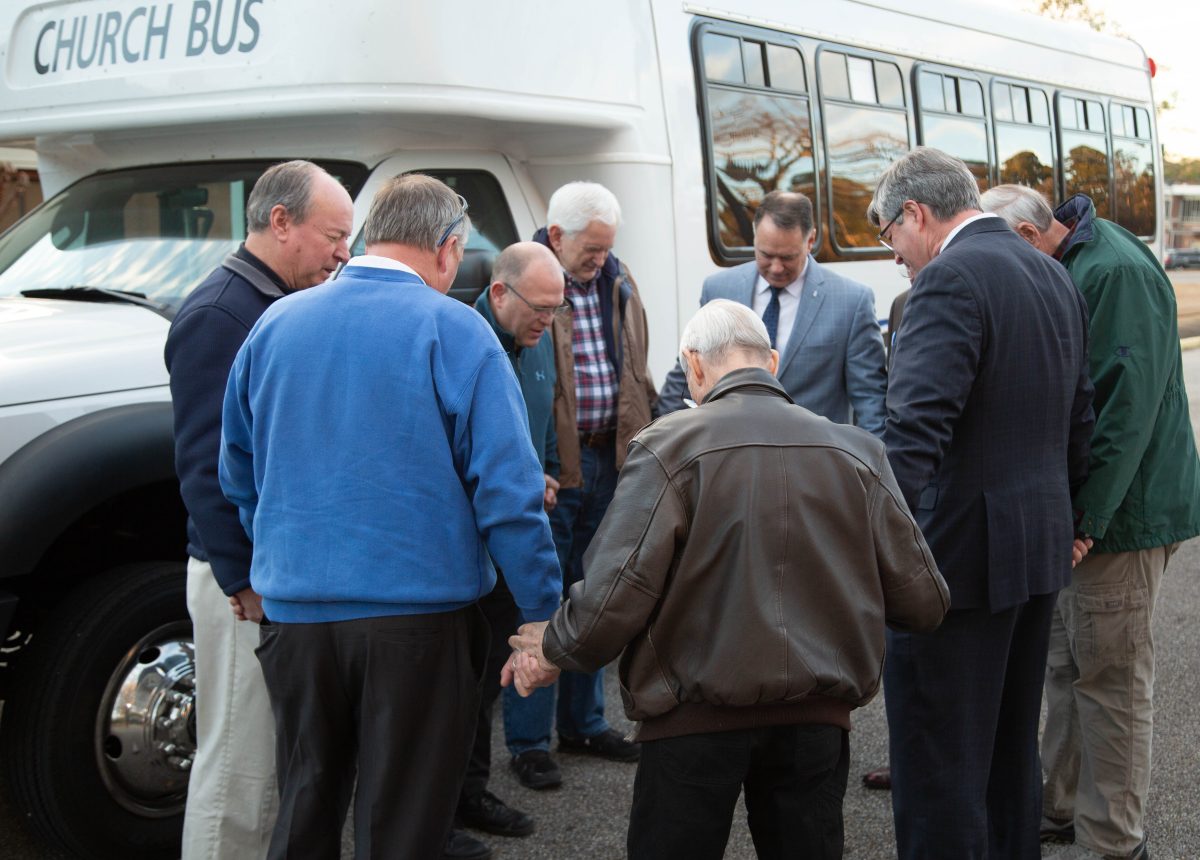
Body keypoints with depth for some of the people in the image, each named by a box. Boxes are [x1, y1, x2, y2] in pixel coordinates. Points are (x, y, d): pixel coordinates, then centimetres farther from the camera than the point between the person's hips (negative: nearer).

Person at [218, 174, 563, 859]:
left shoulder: (275, 324, 6)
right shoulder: (452, 329, -8)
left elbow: (239, 474, 15)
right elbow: (506, 490, -13)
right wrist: (545, 615, -8)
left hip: (294, 612, 4)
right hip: (418, 612, -4)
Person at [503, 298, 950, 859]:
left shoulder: (668, 446, -10)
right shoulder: (856, 451, 1)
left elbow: (614, 597, -17)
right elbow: (924, 604, 2)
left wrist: (554, 650, 3)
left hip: (696, 721, -2)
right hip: (816, 720, 3)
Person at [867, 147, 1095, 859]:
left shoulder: (952, 278, -16)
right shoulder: (1054, 276, 12)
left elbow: (916, 430, -26)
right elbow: (1078, 418, 20)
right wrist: (1066, 518, 29)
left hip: (961, 553, -9)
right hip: (1042, 550, 9)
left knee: (938, 769, -1)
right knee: (1012, 752, 21)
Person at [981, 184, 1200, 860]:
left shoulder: (1116, 272, -18)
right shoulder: (1066, 271, 12)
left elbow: (1127, 405, -23)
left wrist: (1086, 518, -22)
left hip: (1120, 512, -9)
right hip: (1078, 510, 9)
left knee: (1112, 679, 0)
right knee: (1068, 669, 17)